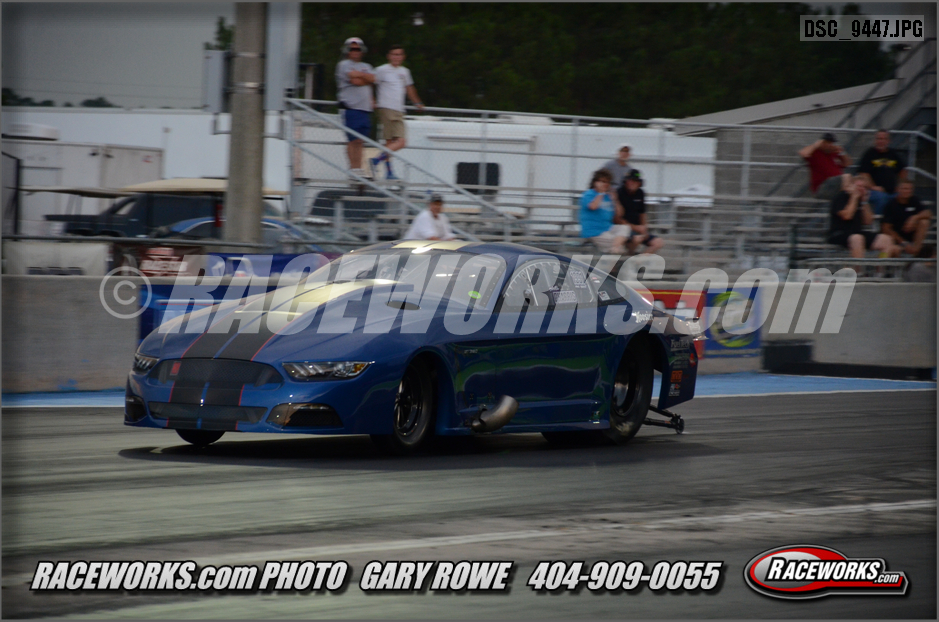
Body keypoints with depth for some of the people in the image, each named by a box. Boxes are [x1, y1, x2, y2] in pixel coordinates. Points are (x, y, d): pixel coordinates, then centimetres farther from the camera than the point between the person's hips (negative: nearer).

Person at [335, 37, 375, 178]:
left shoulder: (366, 67, 22)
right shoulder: (344, 65, 2)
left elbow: (373, 79, 2)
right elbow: (355, 81, -11)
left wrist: (359, 74, -9)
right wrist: (366, 80, 3)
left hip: (365, 108, 6)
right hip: (351, 107, -6)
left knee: (359, 141, 4)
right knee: (353, 140, -9)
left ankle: (359, 169, 3)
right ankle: (353, 168, -7)